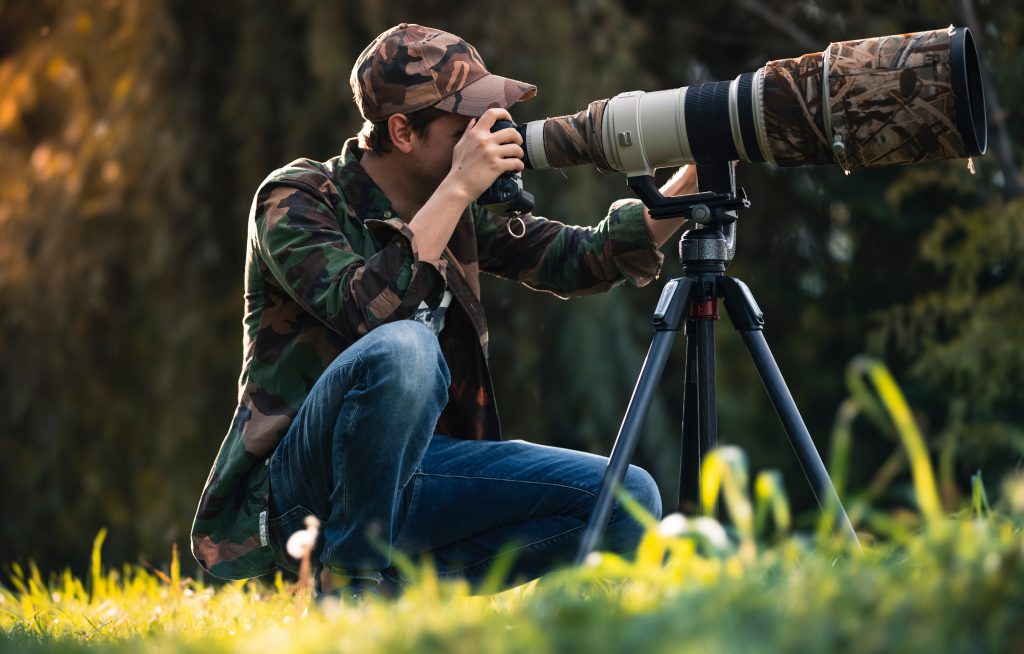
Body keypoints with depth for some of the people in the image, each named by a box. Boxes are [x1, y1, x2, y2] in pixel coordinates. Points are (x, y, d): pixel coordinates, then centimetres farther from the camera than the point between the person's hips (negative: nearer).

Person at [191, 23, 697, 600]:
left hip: (408, 478, 7)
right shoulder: (296, 199, -9)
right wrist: (456, 189, -23)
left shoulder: (460, 210, 10)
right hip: (296, 493, -6)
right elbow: (368, 311, -26)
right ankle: (349, 582, -20)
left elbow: (580, 258, 9)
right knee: (403, 347, -36)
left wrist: (690, 183, -3)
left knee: (628, 500, -11)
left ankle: (401, 582, -8)